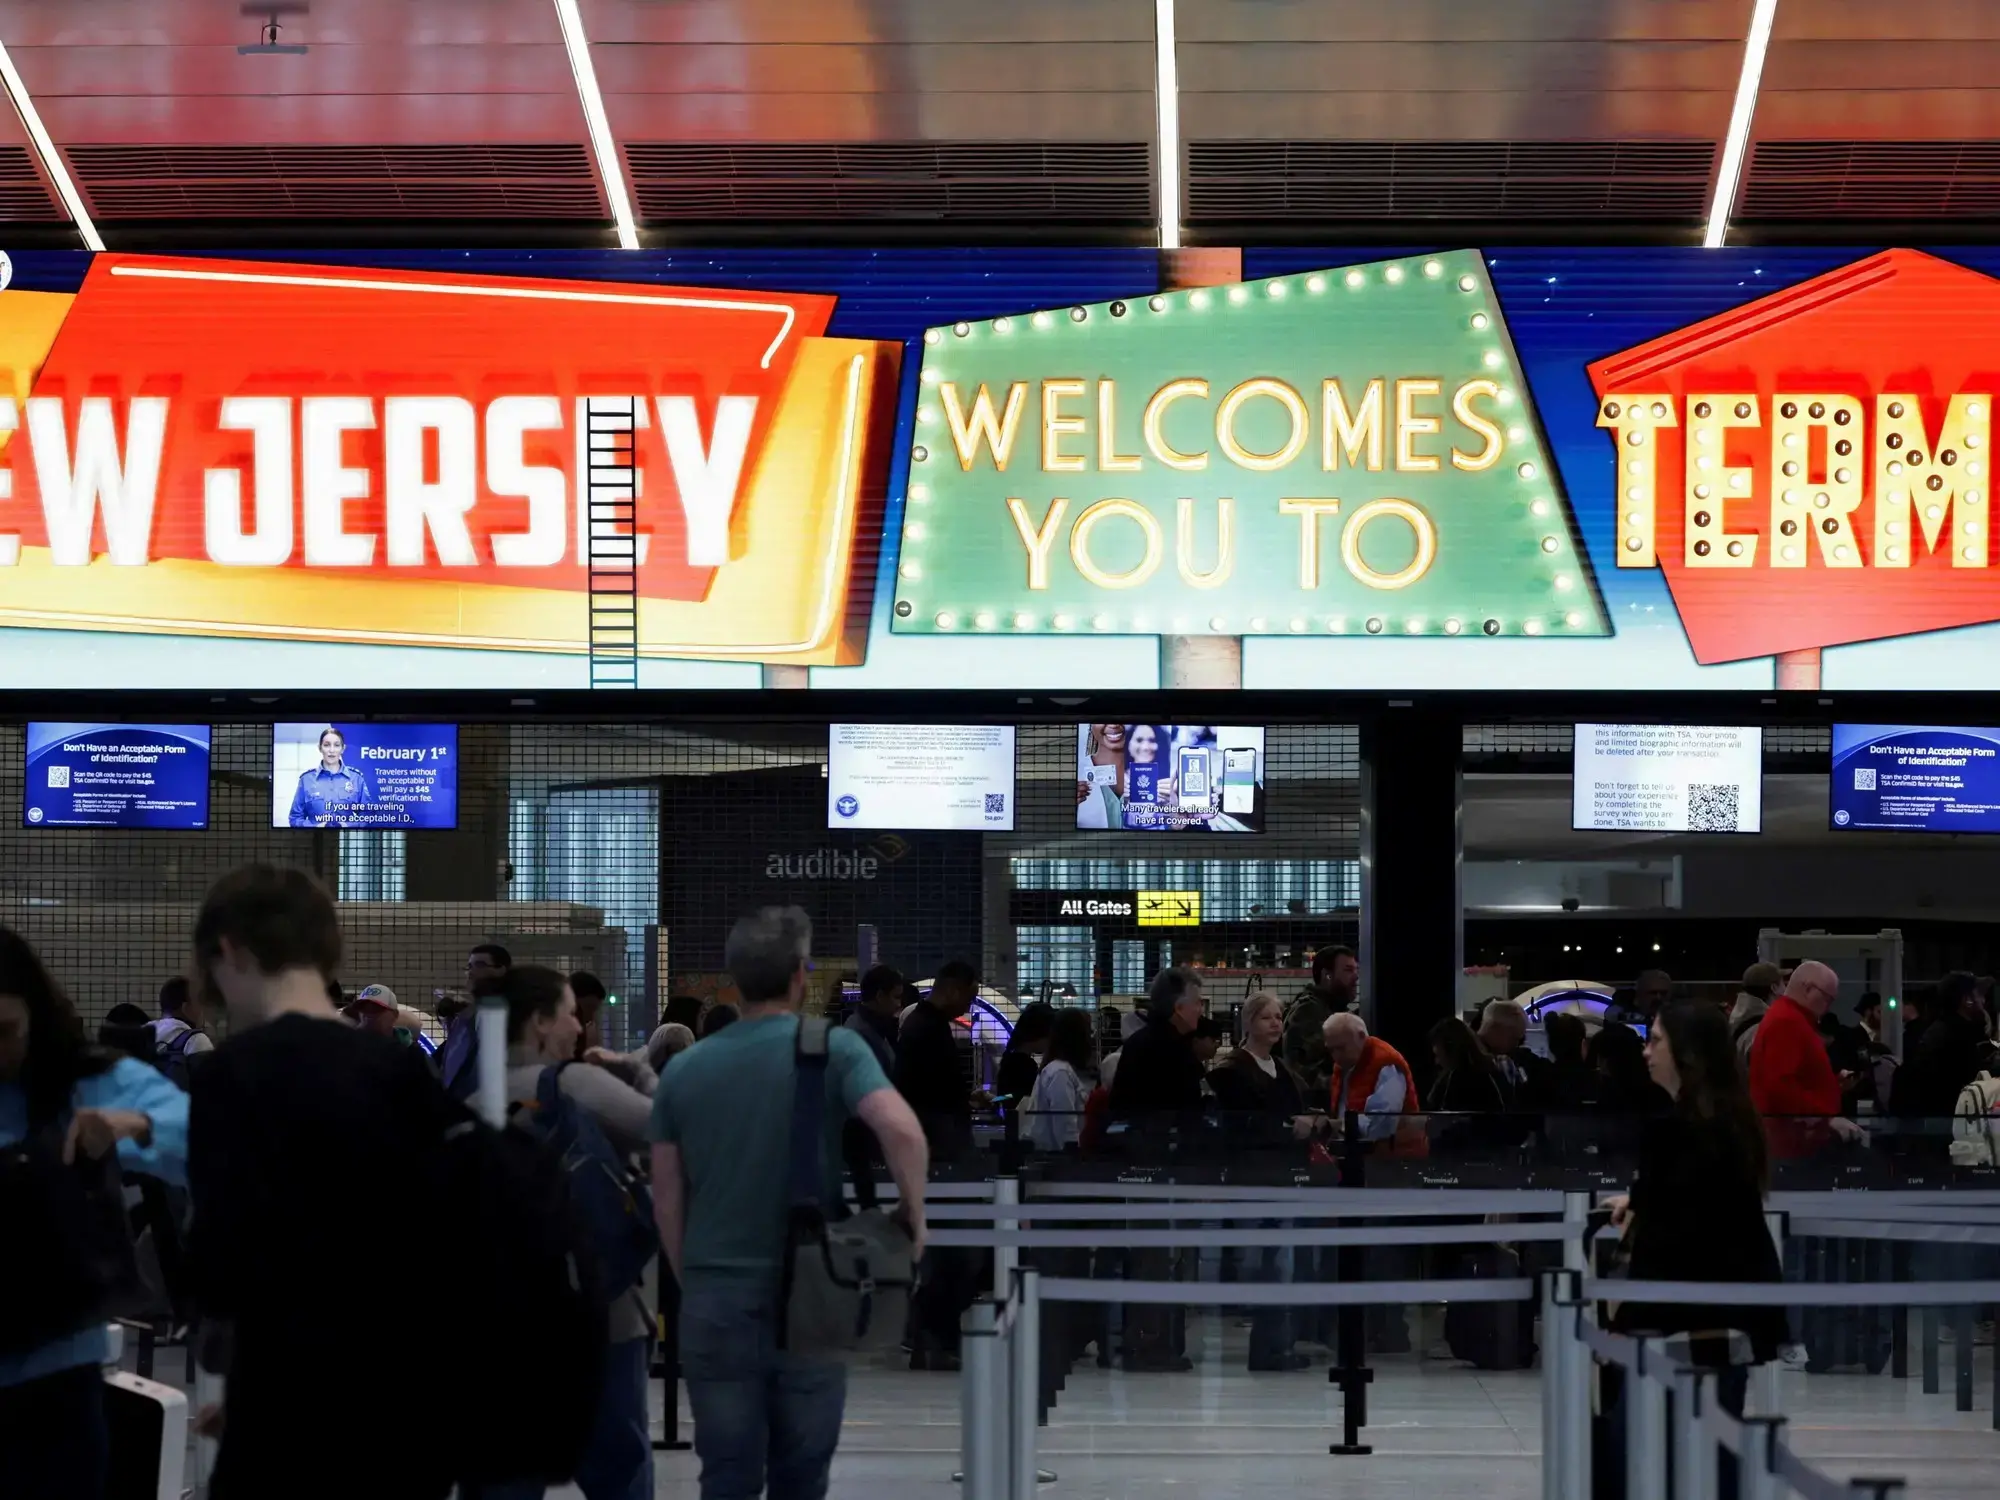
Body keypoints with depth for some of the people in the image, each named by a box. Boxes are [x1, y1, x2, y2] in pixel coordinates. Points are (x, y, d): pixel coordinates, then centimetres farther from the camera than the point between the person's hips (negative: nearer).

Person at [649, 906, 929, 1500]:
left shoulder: (684, 1069, 5)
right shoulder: (833, 1049, -6)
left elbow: (667, 1201, 8)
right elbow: (902, 1130, -22)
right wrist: (914, 1213, -7)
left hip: (715, 1299, 2)